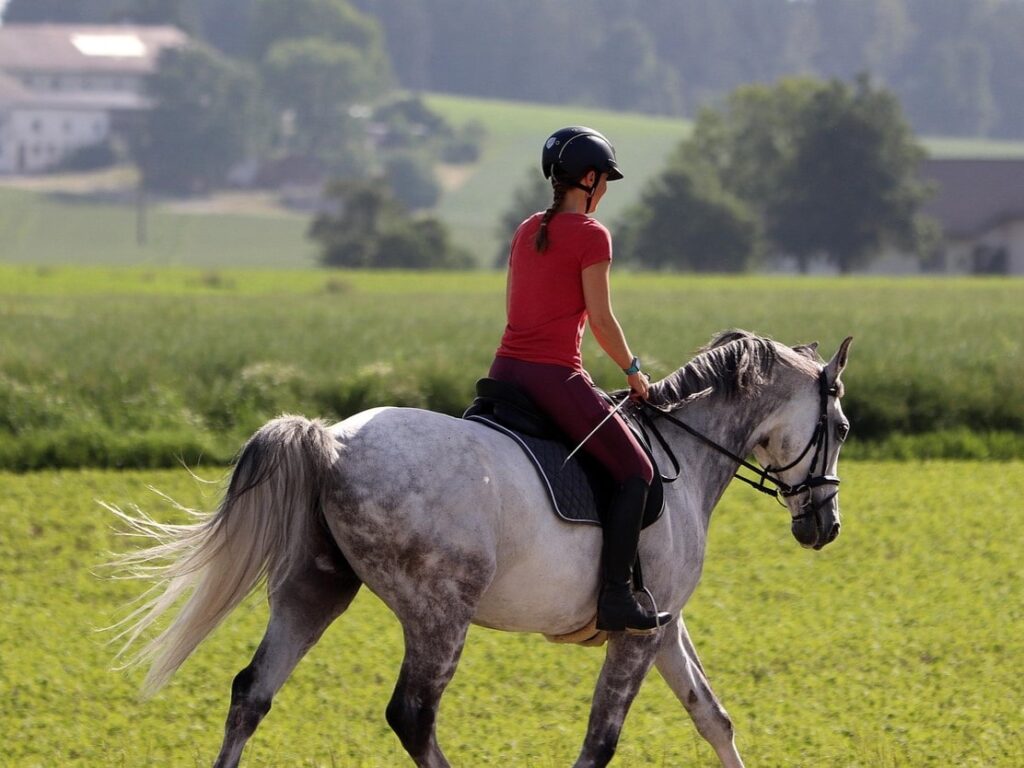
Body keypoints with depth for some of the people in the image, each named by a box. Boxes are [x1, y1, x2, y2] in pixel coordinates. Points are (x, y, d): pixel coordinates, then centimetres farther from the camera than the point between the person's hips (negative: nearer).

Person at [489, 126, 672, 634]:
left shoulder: (527, 231, 14)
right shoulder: (591, 235, -8)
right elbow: (601, 320, -9)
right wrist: (633, 372, 5)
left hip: (507, 367, 7)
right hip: (555, 376, -7)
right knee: (635, 471, 1)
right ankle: (615, 596, -8)